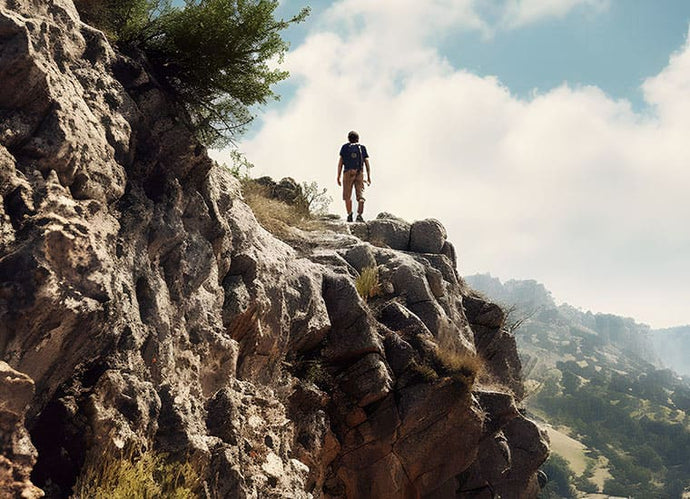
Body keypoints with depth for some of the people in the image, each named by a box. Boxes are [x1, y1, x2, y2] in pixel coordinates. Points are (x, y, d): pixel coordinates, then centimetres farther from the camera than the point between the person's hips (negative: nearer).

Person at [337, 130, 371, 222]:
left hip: (348, 173, -1)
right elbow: (367, 163, 10)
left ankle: (349, 214, -7)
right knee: (360, 196, 0)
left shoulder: (345, 147, 11)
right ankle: (359, 215, -17)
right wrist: (369, 177, 13)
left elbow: (340, 162, 4)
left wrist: (338, 177, 4)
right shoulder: (362, 148, 16)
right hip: (359, 174, 1)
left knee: (347, 196, 6)